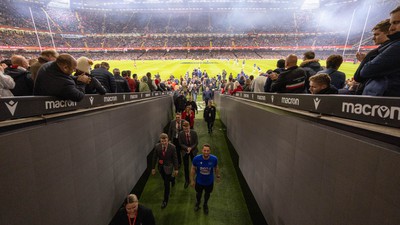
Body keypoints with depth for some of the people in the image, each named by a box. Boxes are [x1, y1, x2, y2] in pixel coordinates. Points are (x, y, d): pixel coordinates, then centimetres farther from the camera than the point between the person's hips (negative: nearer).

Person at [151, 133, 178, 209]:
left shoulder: (172, 147, -22)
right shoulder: (157, 146, -15)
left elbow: (175, 158, -13)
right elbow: (154, 157, -4)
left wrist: (176, 169, -8)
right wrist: (153, 168, 0)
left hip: (168, 167, -3)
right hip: (160, 166, 3)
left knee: (166, 184, 4)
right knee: (165, 179, 24)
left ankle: (165, 200, 24)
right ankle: (172, 179, 59)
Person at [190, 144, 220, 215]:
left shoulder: (214, 159, -27)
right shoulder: (196, 158, -29)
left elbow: (216, 168, -6)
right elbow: (193, 169, -12)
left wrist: (218, 176, 8)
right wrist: (192, 180, -5)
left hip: (209, 182, 1)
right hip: (199, 181, 0)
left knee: (207, 194, 28)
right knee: (198, 193, 28)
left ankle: (205, 204, 61)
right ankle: (198, 202, 63)